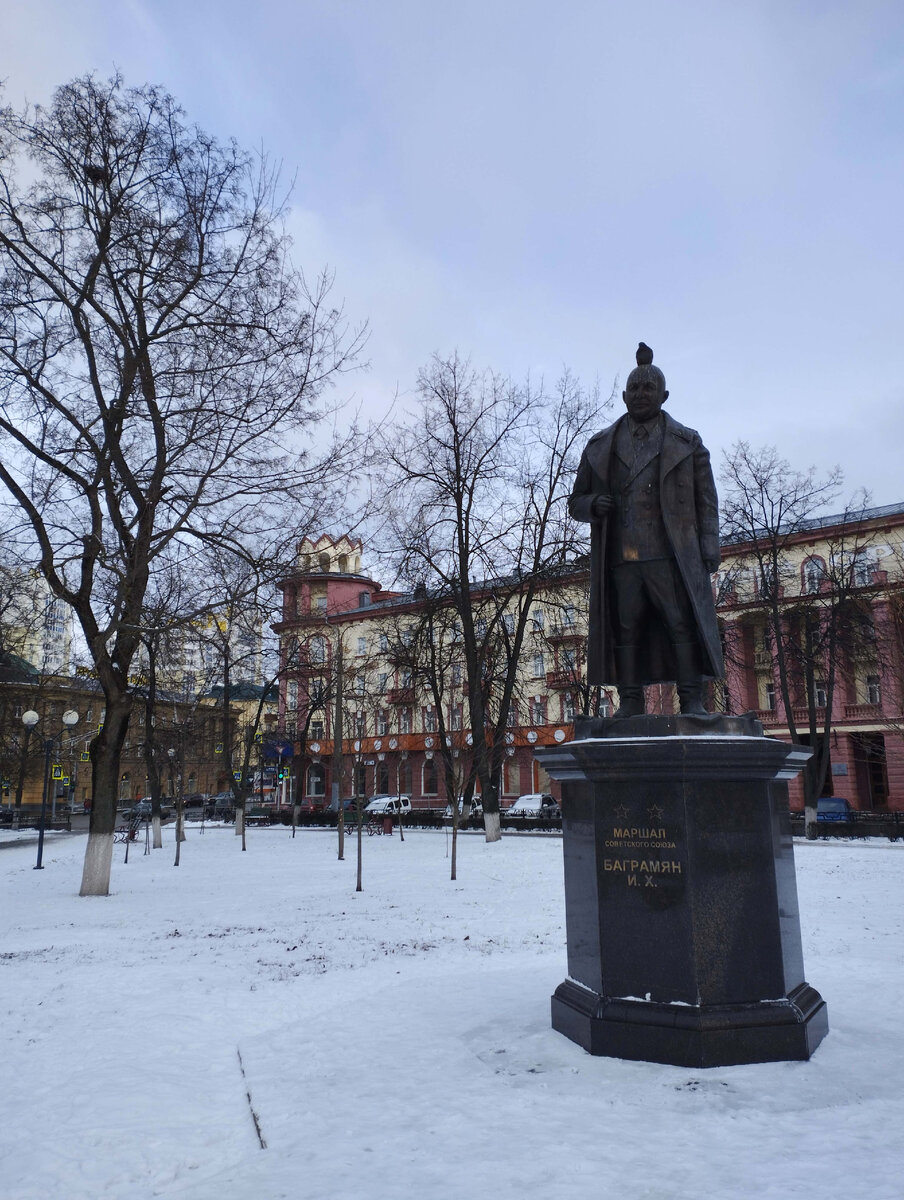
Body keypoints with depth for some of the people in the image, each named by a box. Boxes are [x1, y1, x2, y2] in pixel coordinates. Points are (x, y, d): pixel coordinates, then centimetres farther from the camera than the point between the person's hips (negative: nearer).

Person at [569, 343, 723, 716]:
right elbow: (575, 503, 20)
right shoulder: (599, 447, 19)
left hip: (671, 556, -2)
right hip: (619, 557, 2)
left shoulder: (687, 443, 14)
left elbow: (706, 502, 10)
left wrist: (709, 552, -2)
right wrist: (594, 504, -4)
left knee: (683, 625, -8)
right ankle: (629, 703, 1)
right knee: (624, 629, -2)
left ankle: (692, 702, -4)